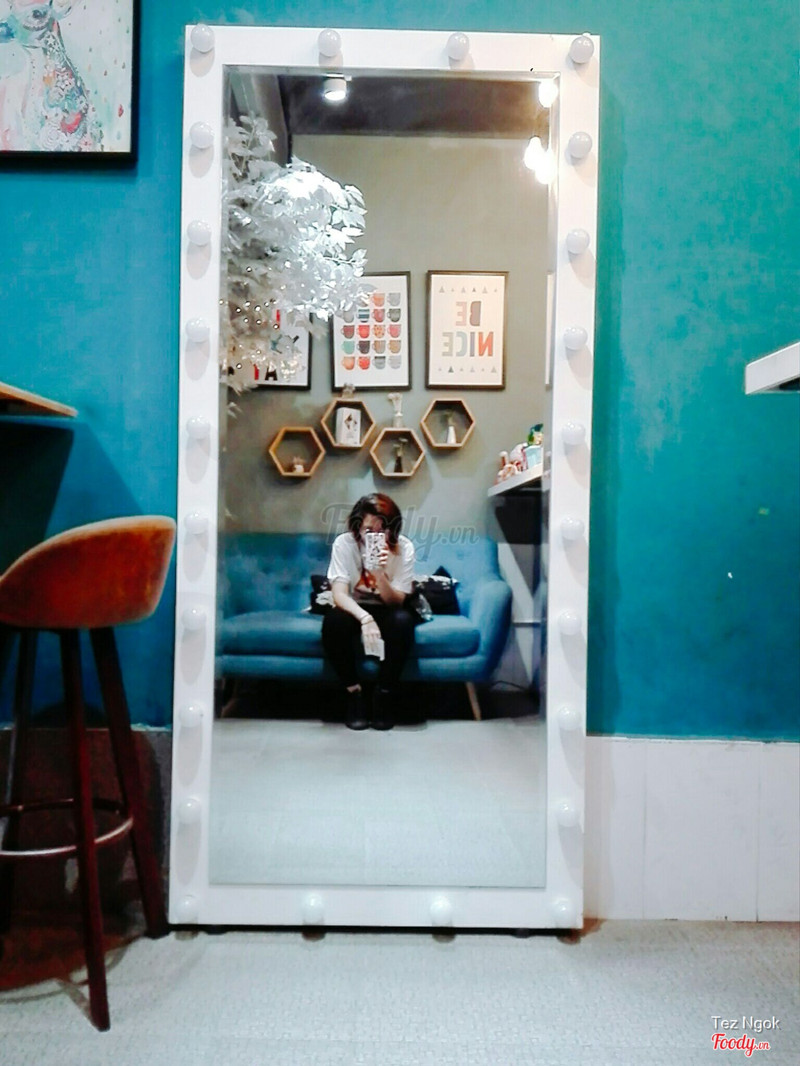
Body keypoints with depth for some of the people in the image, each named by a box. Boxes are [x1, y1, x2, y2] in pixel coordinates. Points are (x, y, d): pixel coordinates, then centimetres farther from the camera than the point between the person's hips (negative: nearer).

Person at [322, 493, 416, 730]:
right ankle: (353, 692, -15)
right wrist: (365, 618, -46)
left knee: (402, 621, -34)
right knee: (333, 621, -34)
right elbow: (339, 594, -27)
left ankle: (384, 694, -17)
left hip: (386, 611, 0)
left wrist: (380, 575, -38)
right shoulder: (344, 543, -18)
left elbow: (396, 601, -19)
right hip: (353, 609, 0)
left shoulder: (404, 547, -16)